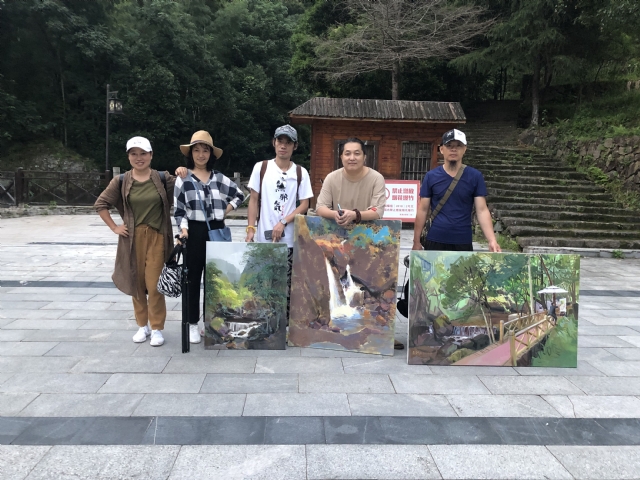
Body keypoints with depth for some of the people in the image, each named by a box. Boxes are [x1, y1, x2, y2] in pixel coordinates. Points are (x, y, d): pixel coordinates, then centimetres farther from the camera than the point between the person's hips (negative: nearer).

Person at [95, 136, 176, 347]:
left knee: (154, 284, -4)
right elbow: (101, 204, 8)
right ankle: (142, 326, 25)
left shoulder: (162, 178, 0)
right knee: (136, 282, 10)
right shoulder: (121, 181, 2)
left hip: (157, 237, -2)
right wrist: (114, 227, 2)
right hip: (132, 238, 2)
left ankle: (157, 328, 10)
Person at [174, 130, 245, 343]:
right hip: (194, 232, -3)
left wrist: (226, 210, 7)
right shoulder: (183, 178, -1)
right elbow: (179, 210, -2)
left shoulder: (219, 178, 7)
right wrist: (183, 228, -16)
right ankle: (193, 324, 16)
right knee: (193, 278, 5)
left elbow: (239, 195, 19)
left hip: (217, 231, 3)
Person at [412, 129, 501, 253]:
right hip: (435, 241, 0)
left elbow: (482, 210, -4)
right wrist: (416, 242, 0)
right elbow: (423, 210, 2)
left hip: (464, 242, 0)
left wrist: (492, 241, -15)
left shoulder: (475, 176, 0)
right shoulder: (431, 176, 0)